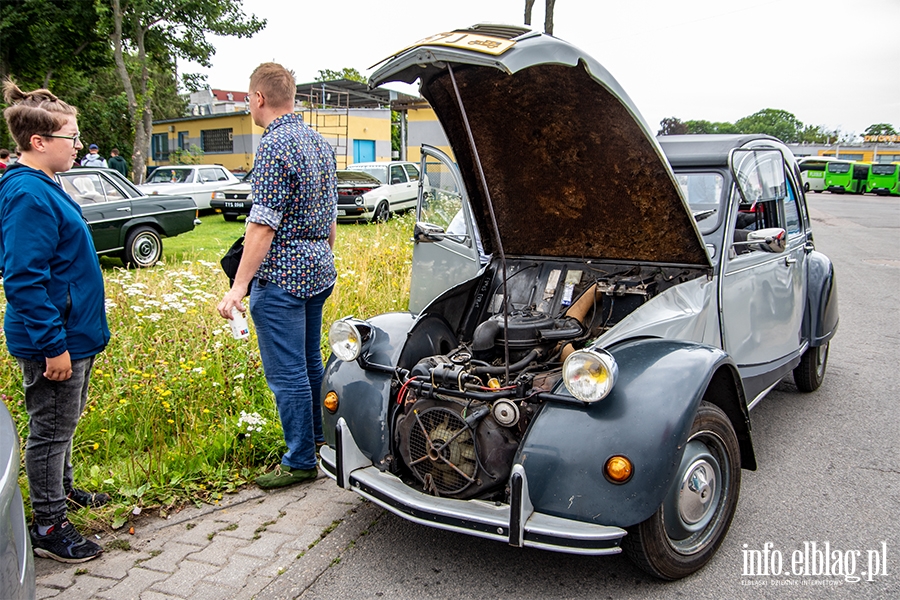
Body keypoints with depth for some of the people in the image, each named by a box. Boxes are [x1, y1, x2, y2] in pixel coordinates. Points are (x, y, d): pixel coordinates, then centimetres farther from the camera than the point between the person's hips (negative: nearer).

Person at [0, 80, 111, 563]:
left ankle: (61, 490, 43)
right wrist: (53, 345, -24)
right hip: (53, 340, -10)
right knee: (50, 428, 4)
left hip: (71, 332, 10)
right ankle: (49, 527, 18)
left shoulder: (41, 188, 10)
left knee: (63, 422, 24)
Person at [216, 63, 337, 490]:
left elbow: (264, 225, -21)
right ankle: (318, 437, 34)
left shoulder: (274, 146, -15)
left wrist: (238, 286, -19)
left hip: (280, 277, -9)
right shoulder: (319, 142, 13)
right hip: (318, 272, 9)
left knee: (286, 373, 0)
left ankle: (300, 461, 10)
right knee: (310, 363, 20)